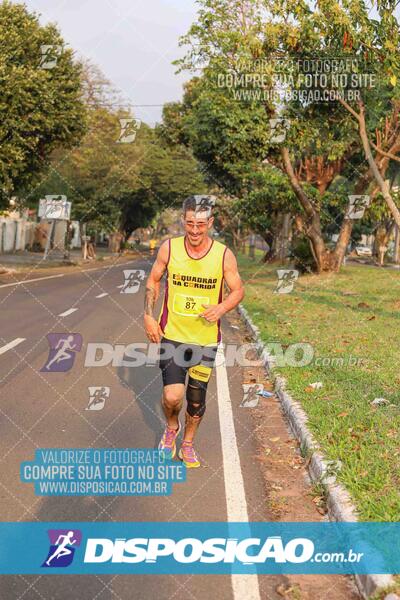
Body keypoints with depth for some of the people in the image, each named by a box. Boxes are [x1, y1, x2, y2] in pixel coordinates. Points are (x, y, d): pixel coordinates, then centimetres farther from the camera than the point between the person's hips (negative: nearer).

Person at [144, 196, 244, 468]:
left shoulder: (224, 255, -10)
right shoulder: (169, 248, -8)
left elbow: (238, 290, 1)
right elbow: (153, 281, 7)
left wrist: (221, 308, -19)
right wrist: (149, 315, -2)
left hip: (206, 338, 1)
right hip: (172, 334, -1)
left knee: (196, 400, 12)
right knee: (172, 396, -14)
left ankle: (188, 445, 38)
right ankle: (172, 427, 21)